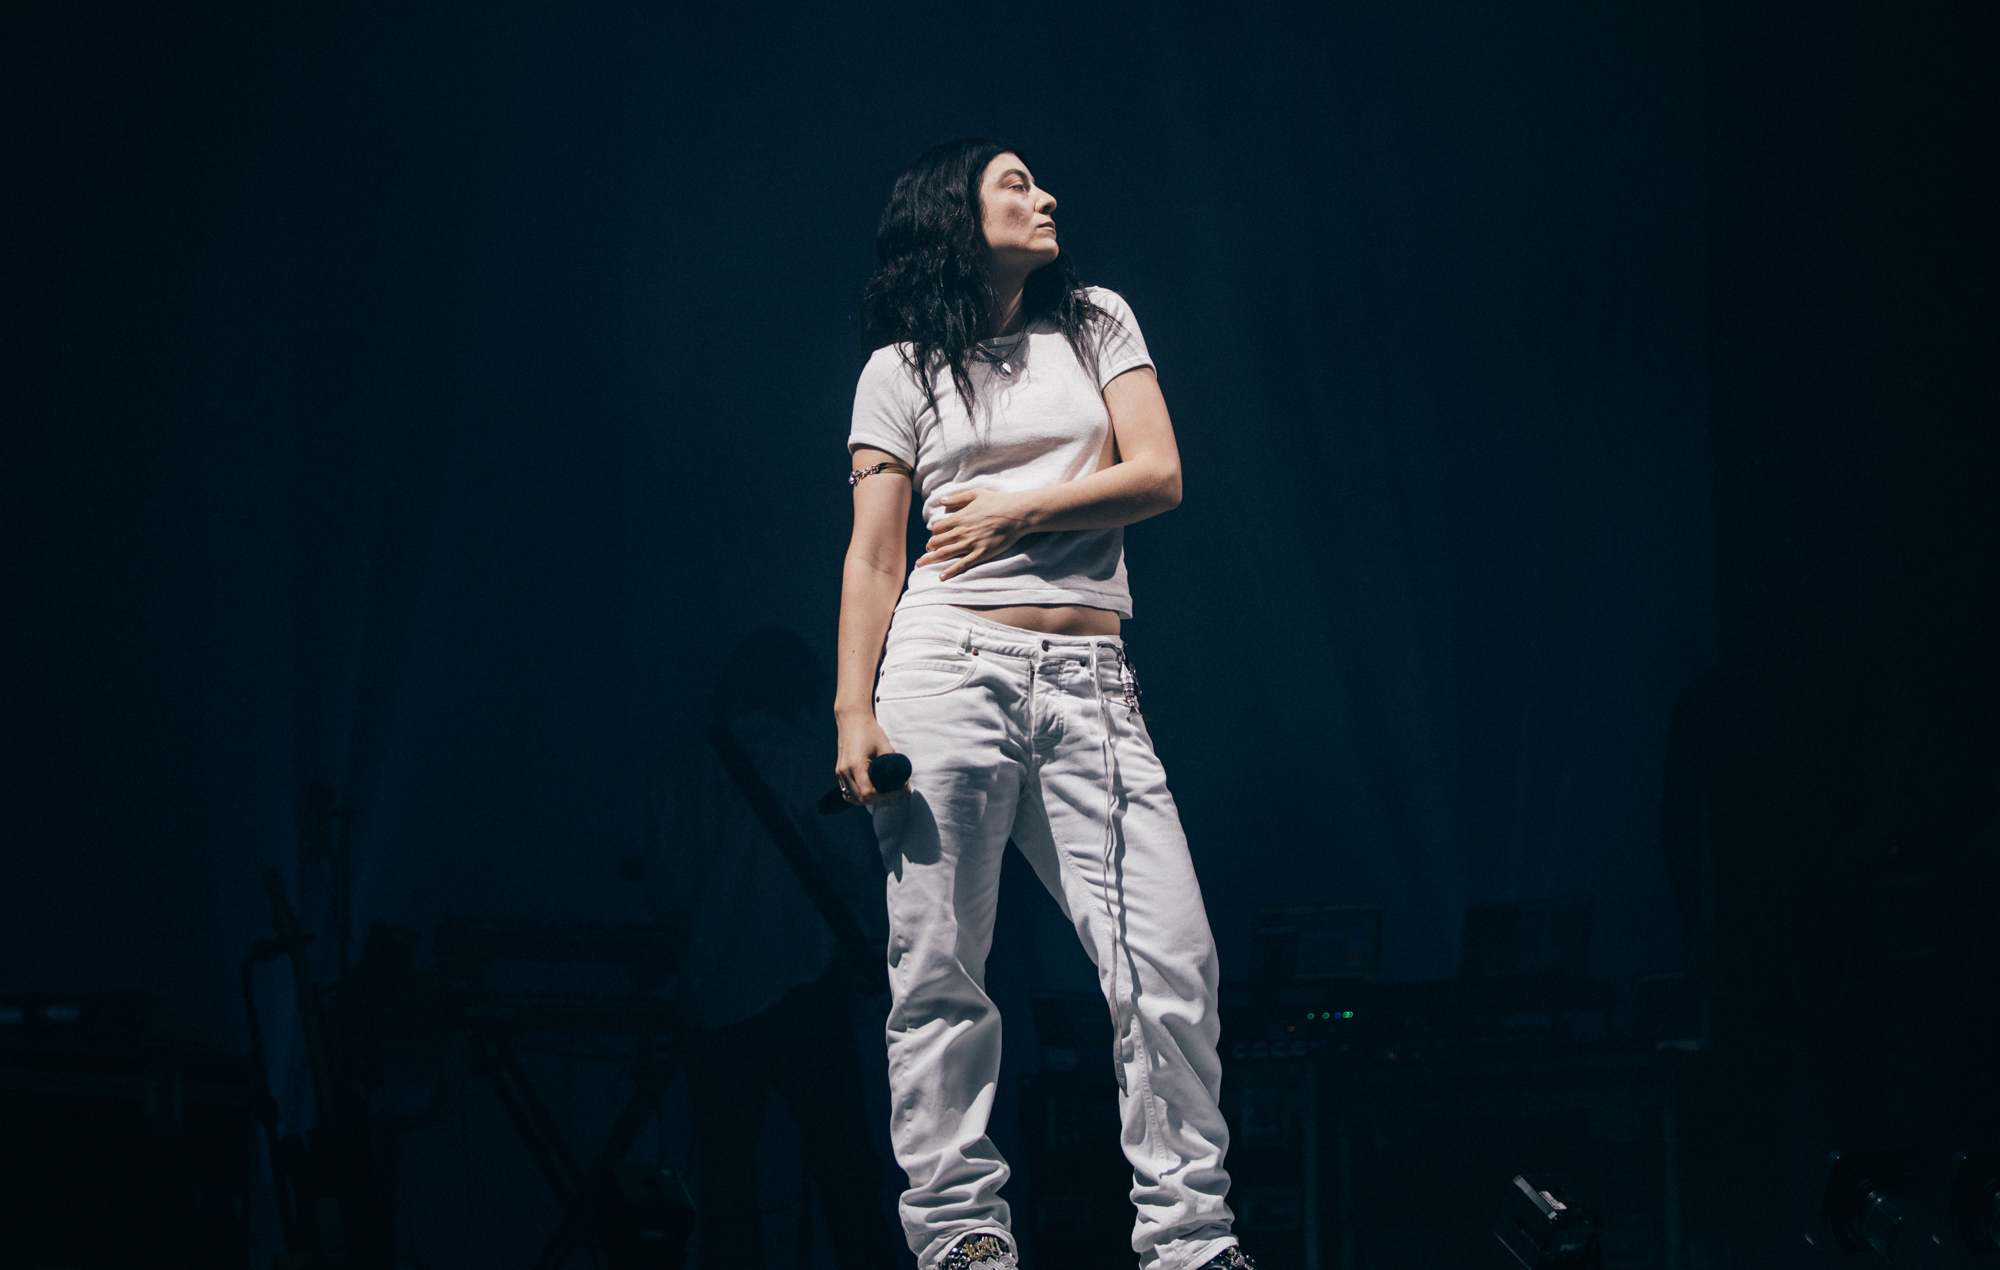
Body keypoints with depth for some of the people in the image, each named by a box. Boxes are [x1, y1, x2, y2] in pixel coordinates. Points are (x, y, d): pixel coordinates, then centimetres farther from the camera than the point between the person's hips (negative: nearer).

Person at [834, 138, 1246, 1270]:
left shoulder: (1097, 325, 16)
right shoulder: (903, 369, 10)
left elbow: (1159, 477, 6)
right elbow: (873, 560, 6)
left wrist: (1017, 511, -2)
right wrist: (855, 711, -4)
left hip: (1090, 677, 2)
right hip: (949, 665, -2)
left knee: (1171, 960, -9)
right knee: (940, 969, -4)